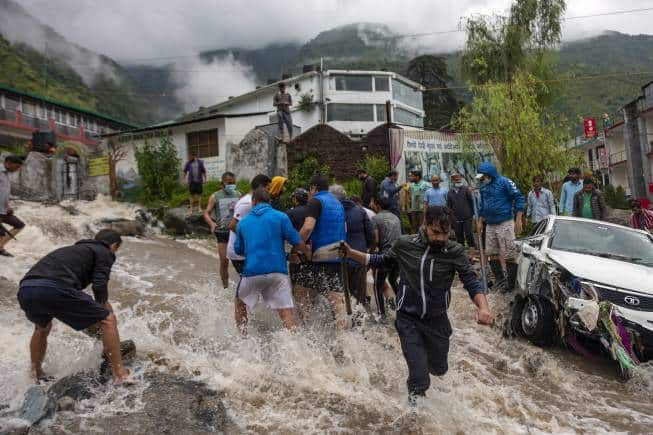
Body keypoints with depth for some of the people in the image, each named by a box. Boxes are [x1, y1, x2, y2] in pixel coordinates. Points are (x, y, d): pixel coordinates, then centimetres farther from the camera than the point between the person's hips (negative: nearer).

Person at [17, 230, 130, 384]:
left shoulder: (75, 249, 38)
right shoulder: (104, 253, 15)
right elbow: (99, 286, 0)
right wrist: (104, 305, 20)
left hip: (25, 290, 8)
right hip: (54, 288, -8)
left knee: (42, 327, 38)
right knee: (107, 320, 7)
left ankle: (36, 374, 49)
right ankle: (120, 375, 8)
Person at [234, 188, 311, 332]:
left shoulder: (243, 222, 11)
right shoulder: (281, 217, 2)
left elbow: (238, 250, 18)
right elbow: (296, 241, -2)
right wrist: (308, 252, 16)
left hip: (252, 271, 2)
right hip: (277, 270, -1)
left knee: (241, 303, 24)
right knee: (286, 311, 1)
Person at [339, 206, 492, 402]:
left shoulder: (455, 251, -13)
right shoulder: (404, 244, -12)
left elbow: (472, 281, -15)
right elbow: (382, 261, 5)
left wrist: (483, 307, -34)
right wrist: (351, 253, -5)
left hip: (437, 320, 2)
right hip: (408, 320, -1)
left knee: (439, 369, 21)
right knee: (419, 380, -5)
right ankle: (415, 394, 30)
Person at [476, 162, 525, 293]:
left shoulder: (504, 182, -10)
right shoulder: (483, 187, 11)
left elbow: (519, 198, -11)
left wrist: (518, 220, -14)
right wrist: (480, 221, 20)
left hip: (505, 223, -7)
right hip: (490, 225, 7)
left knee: (509, 255, -4)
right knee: (491, 253, 9)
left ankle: (511, 283, 6)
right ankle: (500, 281, 20)